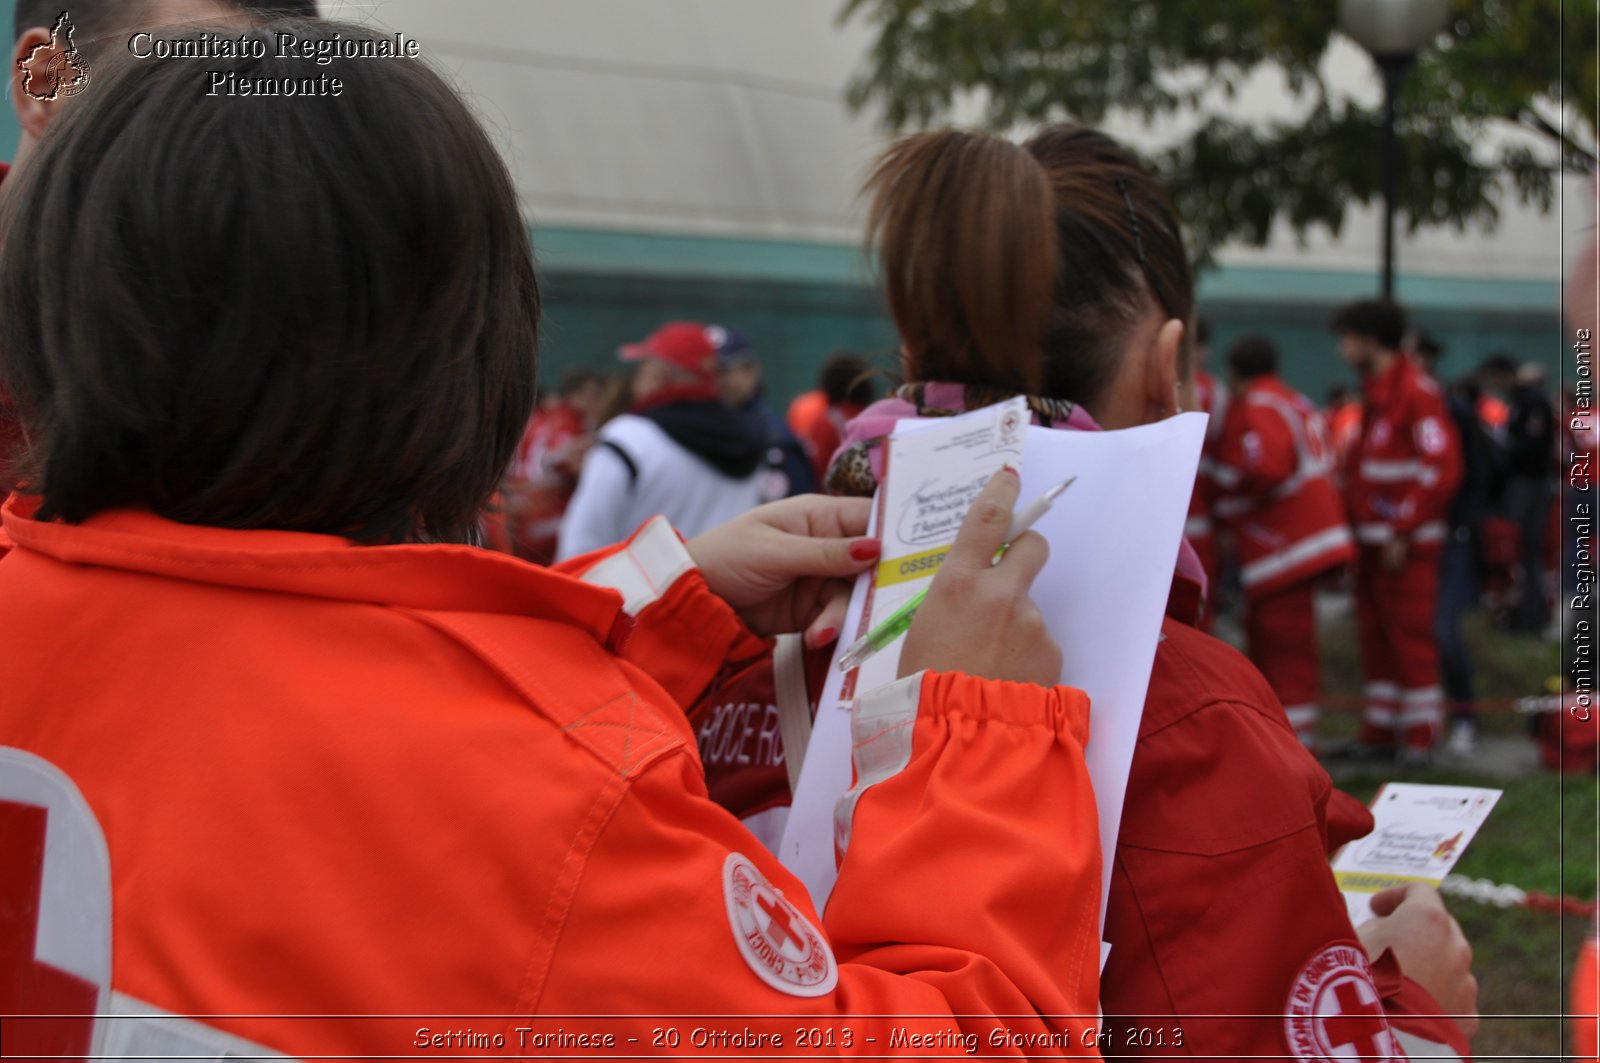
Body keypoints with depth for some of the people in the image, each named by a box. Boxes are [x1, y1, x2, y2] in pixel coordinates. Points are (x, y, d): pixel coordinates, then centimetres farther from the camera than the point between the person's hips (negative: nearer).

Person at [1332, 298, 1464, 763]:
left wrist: (1403, 531, -19)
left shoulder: (1416, 391, -14)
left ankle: (1420, 736, 3)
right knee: (1375, 633, 11)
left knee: (1409, 634, -4)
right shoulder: (1374, 392, 15)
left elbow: (1441, 467, -19)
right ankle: (1379, 732, 18)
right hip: (1374, 539, 9)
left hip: (1407, 542, -9)